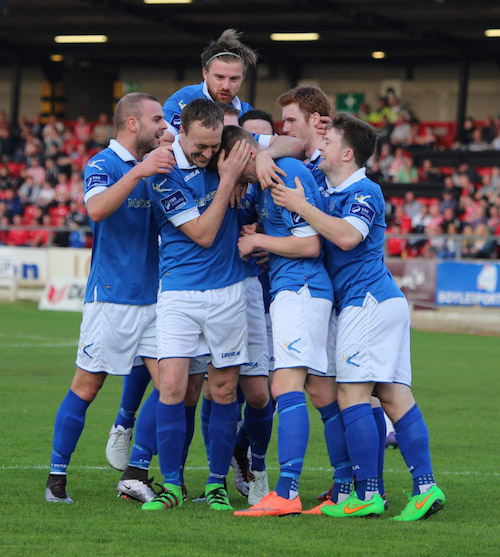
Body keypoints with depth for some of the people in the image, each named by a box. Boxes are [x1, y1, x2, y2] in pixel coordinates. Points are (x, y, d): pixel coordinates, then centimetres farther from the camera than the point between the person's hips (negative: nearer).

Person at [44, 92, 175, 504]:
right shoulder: (102, 165, -7)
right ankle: (57, 478, 7)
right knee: (86, 387, -3)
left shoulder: (152, 166, 15)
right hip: (111, 296, -7)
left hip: (153, 296, 7)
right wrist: (138, 172, -34)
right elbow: (97, 208, -27)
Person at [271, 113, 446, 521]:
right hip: (383, 301, 10)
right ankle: (425, 486, -4)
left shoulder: (364, 191, -9)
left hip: (367, 301, -10)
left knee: (352, 395, -10)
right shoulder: (337, 193, 21)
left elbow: (347, 236, -26)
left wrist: (301, 207, -18)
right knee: (395, 396, 2)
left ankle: (367, 494, -12)